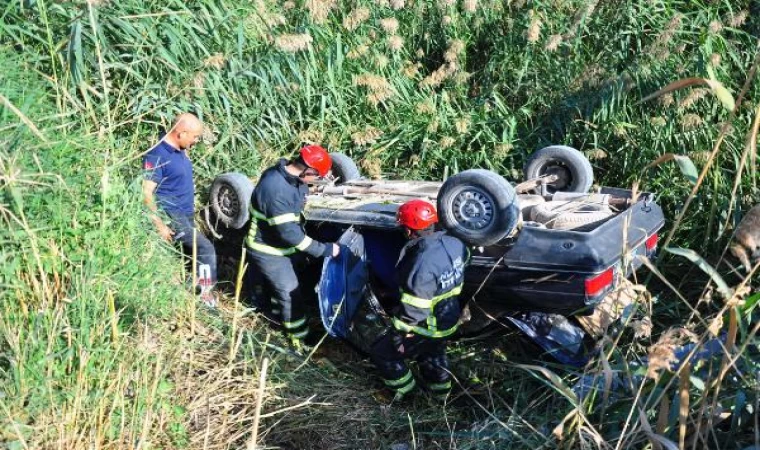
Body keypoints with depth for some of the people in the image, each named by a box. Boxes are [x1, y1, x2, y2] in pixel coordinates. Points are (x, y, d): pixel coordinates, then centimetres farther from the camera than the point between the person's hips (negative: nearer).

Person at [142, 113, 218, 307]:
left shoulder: (181, 151, 7)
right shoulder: (156, 156, -19)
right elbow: (146, 194, -20)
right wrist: (160, 225, -22)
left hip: (186, 214, 9)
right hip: (171, 215, -9)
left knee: (193, 253, 13)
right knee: (206, 248, -14)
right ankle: (206, 291, -3)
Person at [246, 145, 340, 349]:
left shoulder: (291, 175, -9)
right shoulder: (275, 189, -37)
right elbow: (288, 233, -34)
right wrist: (325, 249, -28)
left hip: (285, 245, 8)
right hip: (269, 252, -8)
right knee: (290, 293, 3)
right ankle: (299, 338, 21)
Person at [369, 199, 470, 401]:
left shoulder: (421, 266, -37)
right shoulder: (454, 244, -14)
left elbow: (414, 310, -29)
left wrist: (400, 337, -15)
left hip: (428, 328, -7)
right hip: (449, 319, 7)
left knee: (381, 352, 13)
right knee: (434, 353, 34)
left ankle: (405, 390, 29)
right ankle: (441, 390, 53)